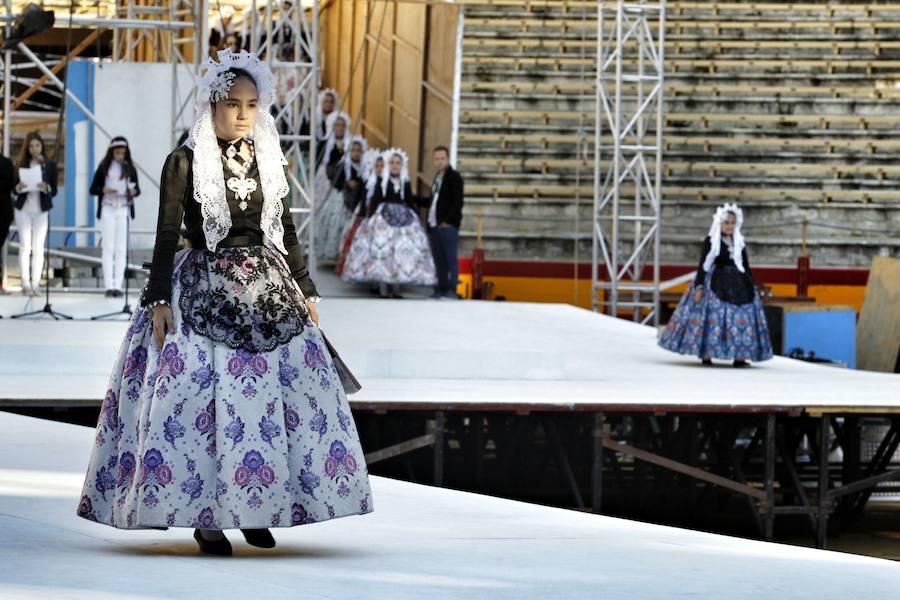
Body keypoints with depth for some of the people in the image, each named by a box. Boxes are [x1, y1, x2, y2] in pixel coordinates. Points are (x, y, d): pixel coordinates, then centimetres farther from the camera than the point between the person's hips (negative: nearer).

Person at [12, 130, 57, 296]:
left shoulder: (49, 165, 4)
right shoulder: (21, 164, 5)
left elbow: (54, 190, 3)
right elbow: (14, 188, 7)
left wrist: (46, 188, -18)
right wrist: (19, 188, -15)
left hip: (41, 211, 0)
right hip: (23, 209, 0)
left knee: (38, 248, -3)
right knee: (25, 247, -3)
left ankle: (35, 284, -2)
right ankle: (25, 284, -3)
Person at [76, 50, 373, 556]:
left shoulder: (269, 161, 10)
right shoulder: (186, 163, -2)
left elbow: (287, 231, 15)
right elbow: (167, 235, -4)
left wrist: (307, 293, 12)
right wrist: (159, 301, -11)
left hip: (269, 292, 4)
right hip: (203, 292, -4)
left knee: (274, 396, -2)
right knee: (200, 395, -8)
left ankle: (256, 510, 8)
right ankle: (206, 517, 0)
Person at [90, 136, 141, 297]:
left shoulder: (129, 168, 8)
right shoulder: (104, 167, 3)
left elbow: (137, 189, 11)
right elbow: (93, 189, 4)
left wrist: (134, 192, -11)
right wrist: (104, 190, -15)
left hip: (124, 210, 1)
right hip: (108, 209, -1)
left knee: (121, 249, -2)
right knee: (108, 248, -4)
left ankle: (118, 285, -2)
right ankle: (109, 286, -4)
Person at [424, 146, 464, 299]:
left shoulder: (454, 177, -3)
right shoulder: (437, 177, 21)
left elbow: (457, 202, -11)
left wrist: (448, 221, -16)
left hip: (448, 225, -8)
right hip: (434, 225, 8)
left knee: (451, 258, -7)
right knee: (439, 259, 7)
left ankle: (452, 289, -9)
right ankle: (441, 288, 9)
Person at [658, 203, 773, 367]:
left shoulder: (739, 243, 13)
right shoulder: (711, 241, -1)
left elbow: (746, 266, 18)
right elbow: (703, 265, -3)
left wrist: (751, 286, 15)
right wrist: (699, 286, -11)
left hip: (738, 284, 5)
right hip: (716, 284, -5)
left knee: (742, 318, -3)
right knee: (713, 316, -8)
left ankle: (739, 356, -1)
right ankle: (706, 355, 0)